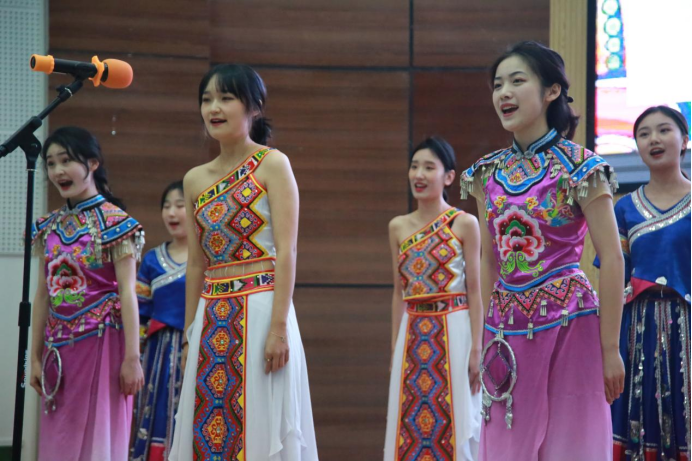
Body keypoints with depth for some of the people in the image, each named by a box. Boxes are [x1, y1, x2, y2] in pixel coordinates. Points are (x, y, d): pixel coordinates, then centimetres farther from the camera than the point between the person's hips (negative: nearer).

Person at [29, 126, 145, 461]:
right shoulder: (49, 227, 10)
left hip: (100, 343, -6)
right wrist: (36, 357, 9)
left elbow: (127, 294, -10)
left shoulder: (114, 222, -7)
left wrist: (132, 357, -14)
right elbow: (43, 295, 11)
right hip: (59, 347, 6)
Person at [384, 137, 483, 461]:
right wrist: (395, 347, 9)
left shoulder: (464, 224, -3)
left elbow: (475, 292, -4)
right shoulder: (398, 228, 8)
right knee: (410, 425, 5)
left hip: (453, 332, -4)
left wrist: (476, 349, -9)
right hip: (413, 335, 4)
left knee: (453, 424, 0)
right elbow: (399, 293, 12)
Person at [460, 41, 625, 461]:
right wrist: (482, 339, 10)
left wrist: (610, 349, -12)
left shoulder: (579, 167, -8)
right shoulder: (489, 174, 7)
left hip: (568, 326, -5)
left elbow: (613, 259, -10)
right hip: (507, 330, 5)